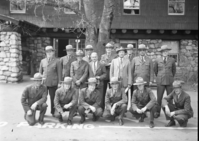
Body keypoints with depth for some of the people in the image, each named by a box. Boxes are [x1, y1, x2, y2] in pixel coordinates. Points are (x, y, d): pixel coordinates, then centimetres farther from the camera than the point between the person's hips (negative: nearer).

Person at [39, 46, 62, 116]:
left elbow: (59, 73, 0)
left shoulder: (57, 61, 0)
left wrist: (59, 83, -3)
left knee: (53, 98, 5)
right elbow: (40, 72, 17)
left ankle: (53, 112, 18)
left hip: (53, 83, -3)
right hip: (44, 83, 3)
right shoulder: (43, 61, 11)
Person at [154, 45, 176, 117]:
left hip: (169, 82, 1)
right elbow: (155, 70, 15)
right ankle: (157, 112, 12)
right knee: (159, 98, 1)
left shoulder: (172, 60, 1)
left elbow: (174, 69, 17)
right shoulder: (157, 61, 0)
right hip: (160, 82, -1)